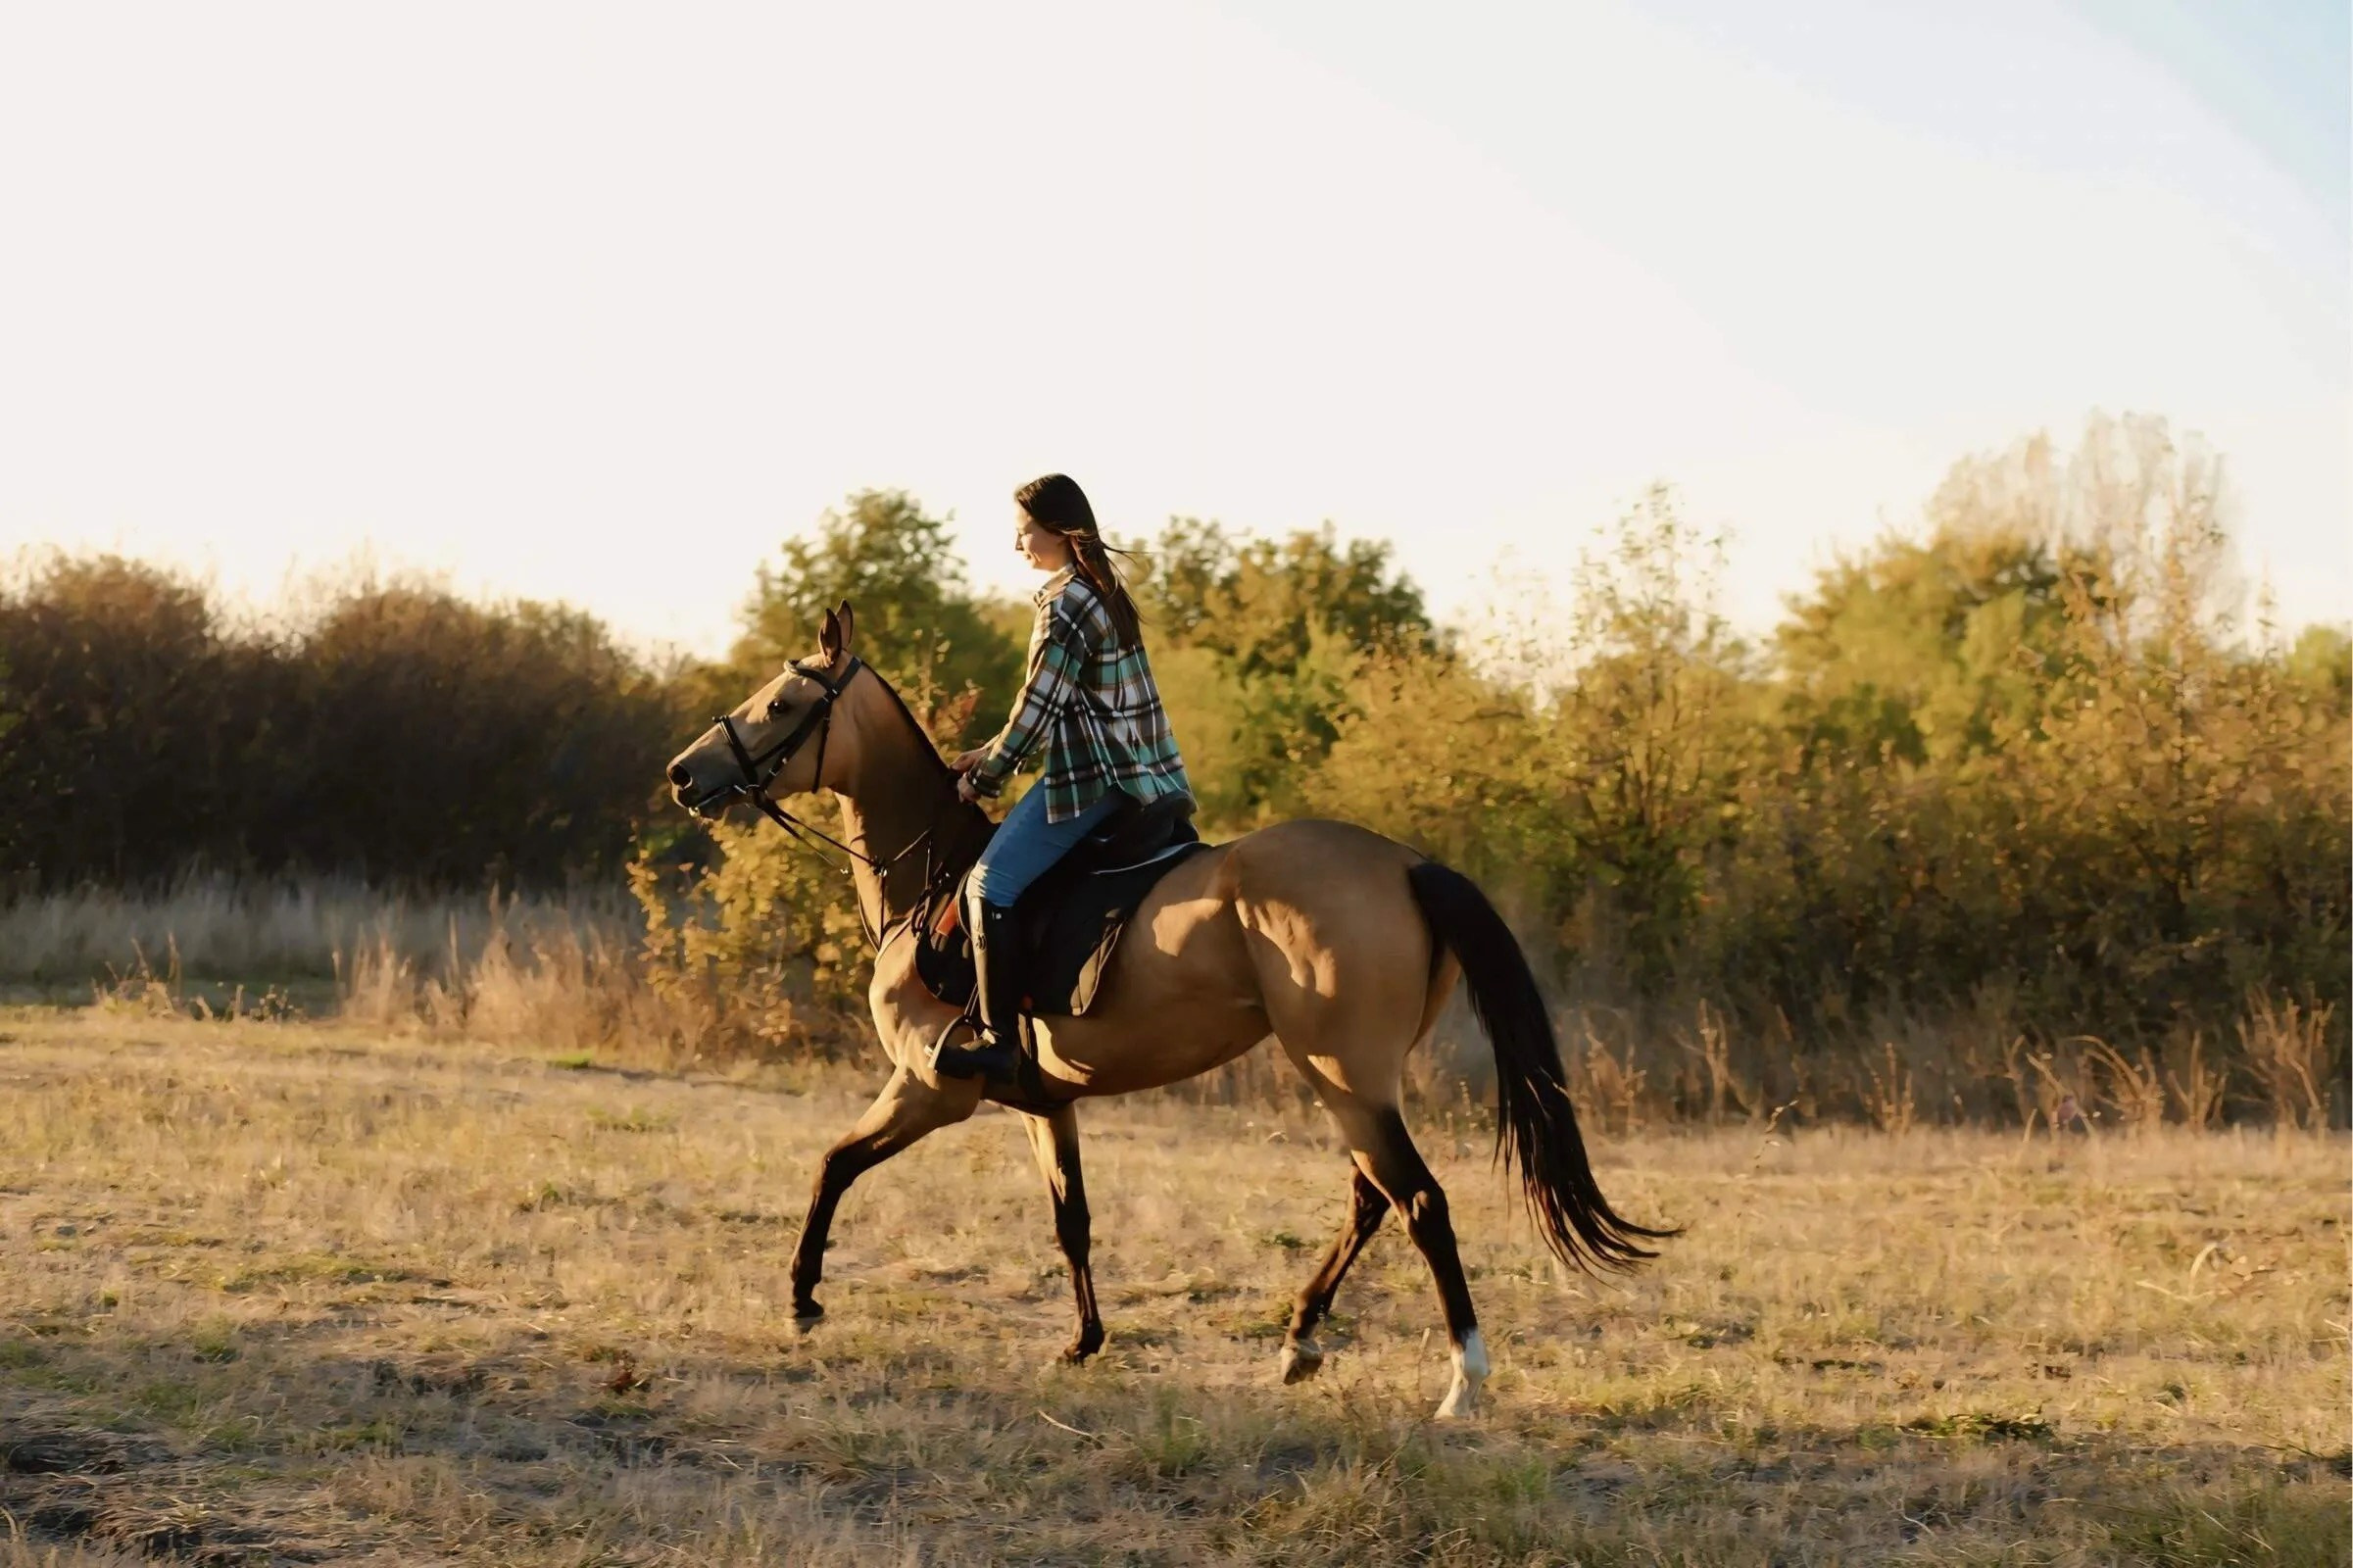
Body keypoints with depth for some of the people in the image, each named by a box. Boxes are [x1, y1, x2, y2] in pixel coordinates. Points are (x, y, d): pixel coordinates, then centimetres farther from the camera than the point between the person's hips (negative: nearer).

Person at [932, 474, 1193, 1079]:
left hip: (1089, 778, -10)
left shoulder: (1063, 608, -15)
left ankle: (997, 1040, -18)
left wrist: (985, 777, -2)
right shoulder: (1107, 592, 15)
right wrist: (992, 752, 20)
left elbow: (1037, 708, -14)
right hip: (1140, 773, 10)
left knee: (990, 884, -14)